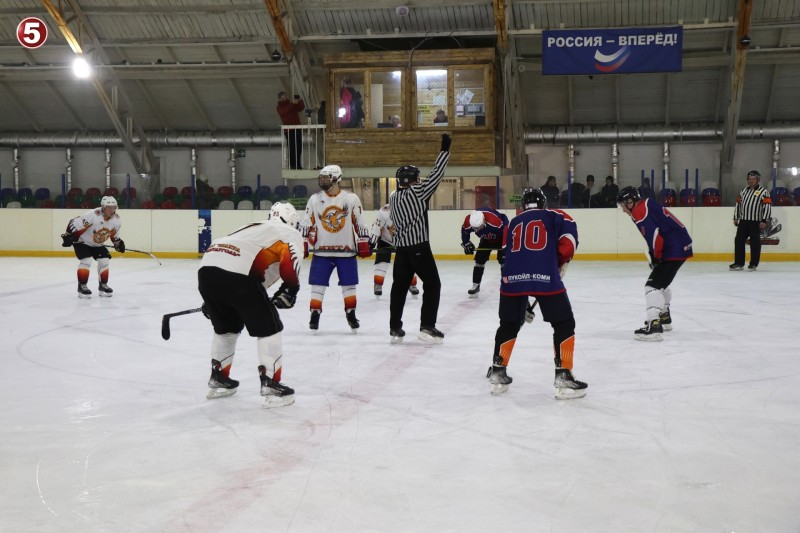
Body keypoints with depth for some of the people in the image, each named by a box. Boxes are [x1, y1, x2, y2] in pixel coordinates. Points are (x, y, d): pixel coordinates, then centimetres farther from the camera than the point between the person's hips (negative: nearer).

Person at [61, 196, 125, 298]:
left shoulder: (116, 220, -12)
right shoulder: (92, 215, -34)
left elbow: (114, 234, 9)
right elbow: (74, 223, -29)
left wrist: (118, 243, 2)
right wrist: (68, 236, -28)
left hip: (97, 244, 6)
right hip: (82, 241, -6)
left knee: (104, 261, -4)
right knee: (86, 261, -21)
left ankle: (103, 285, 12)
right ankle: (82, 286, -9)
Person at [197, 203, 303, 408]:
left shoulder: (254, 228, 37)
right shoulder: (291, 233, 16)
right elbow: (290, 256, -8)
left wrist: (212, 301, 40)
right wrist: (290, 289, 2)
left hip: (206, 269, 7)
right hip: (236, 275, -7)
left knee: (227, 327, 28)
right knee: (268, 327, 7)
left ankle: (218, 379, 37)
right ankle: (271, 386, 5)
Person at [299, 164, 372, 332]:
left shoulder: (351, 199, -3)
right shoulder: (314, 199, 2)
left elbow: (359, 223, 1)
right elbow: (306, 224, 5)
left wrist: (364, 243, -1)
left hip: (346, 251, -1)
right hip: (321, 251, 1)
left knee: (349, 285, 7)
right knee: (318, 285, -1)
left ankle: (351, 314, 21)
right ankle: (315, 315, 8)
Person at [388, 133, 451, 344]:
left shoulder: (393, 198, 11)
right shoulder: (416, 192, -10)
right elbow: (435, 176, -13)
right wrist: (445, 150, -9)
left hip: (401, 248, 7)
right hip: (419, 247, -7)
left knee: (399, 286, 11)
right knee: (432, 284, 2)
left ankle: (395, 328, 12)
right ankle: (427, 326, -3)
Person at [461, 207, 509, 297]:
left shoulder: (495, 220, -45)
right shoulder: (468, 222, -29)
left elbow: (506, 229, -31)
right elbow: (464, 231, -4)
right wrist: (466, 244, -3)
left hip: (500, 238, -4)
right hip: (486, 239, 4)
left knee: (503, 261, -14)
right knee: (479, 260, 0)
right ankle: (476, 286, 11)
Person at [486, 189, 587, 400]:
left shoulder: (514, 223, 29)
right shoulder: (553, 216, 19)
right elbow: (569, 230, -4)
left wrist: (522, 304, 36)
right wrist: (562, 261, 11)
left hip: (512, 278, 4)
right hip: (545, 276, -4)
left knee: (509, 324, 23)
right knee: (564, 324, 10)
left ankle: (497, 373, 28)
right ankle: (563, 378, 4)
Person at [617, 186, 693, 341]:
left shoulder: (640, 212, -15)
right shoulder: (646, 204, 16)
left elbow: (655, 237, -24)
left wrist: (655, 258, -10)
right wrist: (656, 257, 16)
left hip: (674, 250, -11)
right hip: (680, 245, 11)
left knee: (653, 285, -14)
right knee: (661, 282, 28)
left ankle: (654, 326, -22)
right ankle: (664, 318, 44)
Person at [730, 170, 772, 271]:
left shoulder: (763, 192, -3)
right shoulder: (743, 191, 16)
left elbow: (767, 206, -9)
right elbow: (738, 204, 20)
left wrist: (764, 221, -14)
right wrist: (736, 218, 15)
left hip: (756, 222, -5)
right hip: (743, 221, 5)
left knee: (755, 243, -2)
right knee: (739, 241, 1)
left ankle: (754, 264, 6)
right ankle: (739, 263, 8)